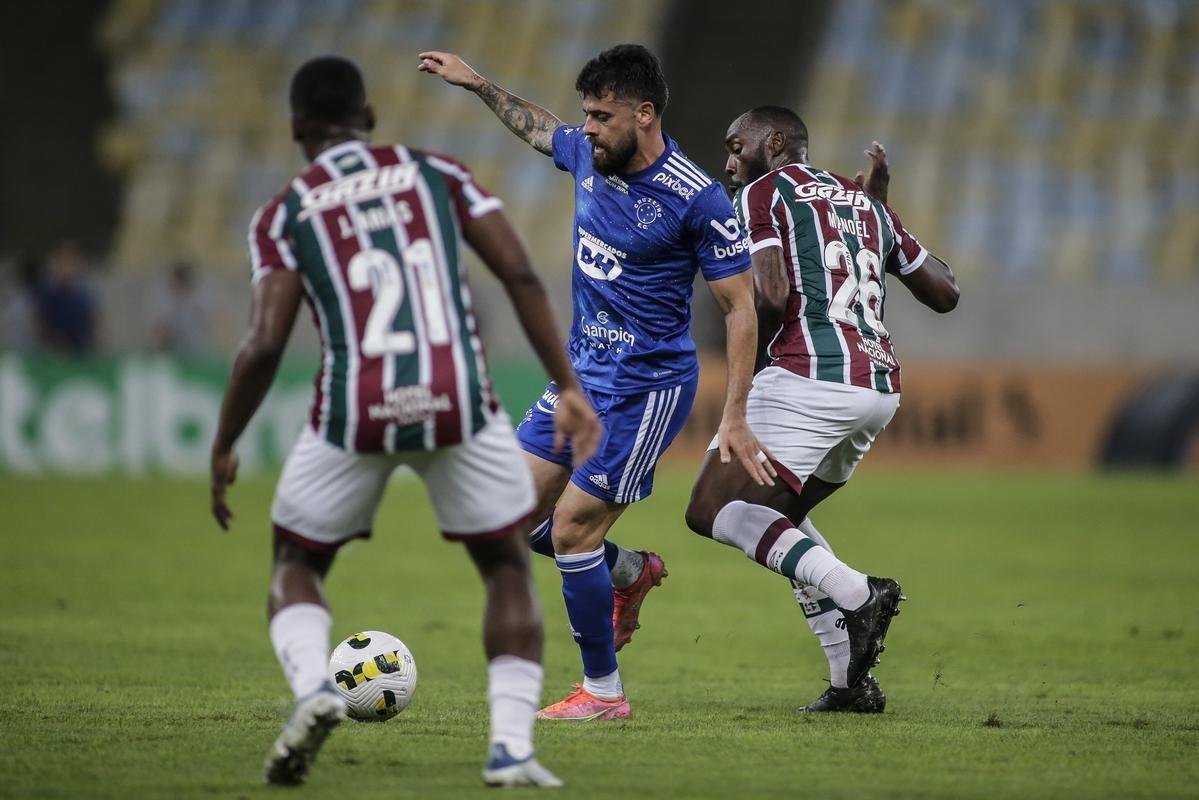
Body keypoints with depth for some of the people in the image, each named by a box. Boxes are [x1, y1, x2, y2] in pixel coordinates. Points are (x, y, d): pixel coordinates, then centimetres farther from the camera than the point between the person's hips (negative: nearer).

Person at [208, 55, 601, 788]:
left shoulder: (285, 215, 8)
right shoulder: (437, 174, 13)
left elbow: (265, 346, -2)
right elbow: (521, 276, 4)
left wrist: (224, 448, 9)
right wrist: (568, 386, 7)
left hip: (355, 413, -1)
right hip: (458, 403, 1)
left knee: (297, 566, 22)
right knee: (508, 566, 21)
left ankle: (313, 687, -7)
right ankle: (512, 747, 5)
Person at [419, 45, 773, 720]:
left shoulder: (698, 200, -19)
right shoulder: (587, 155, 0)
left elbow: (740, 306, -14)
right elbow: (537, 127, 26)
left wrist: (736, 416, -18)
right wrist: (477, 84, 29)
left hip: (647, 389, -8)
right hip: (581, 373, 8)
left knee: (570, 530, -11)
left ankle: (604, 691, 5)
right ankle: (631, 572, 30)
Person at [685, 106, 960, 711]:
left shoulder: (762, 193, 3)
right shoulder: (865, 203, 24)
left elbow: (771, 295, -13)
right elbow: (945, 294, 28)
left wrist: (750, 352, 8)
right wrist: (876, 207, 35)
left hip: (810, 376, -8)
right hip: (880, 386, 8)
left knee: (711, 511, -4)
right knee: (779, 514, 23)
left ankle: (855, 593, -22)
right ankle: (852, 681, 12)